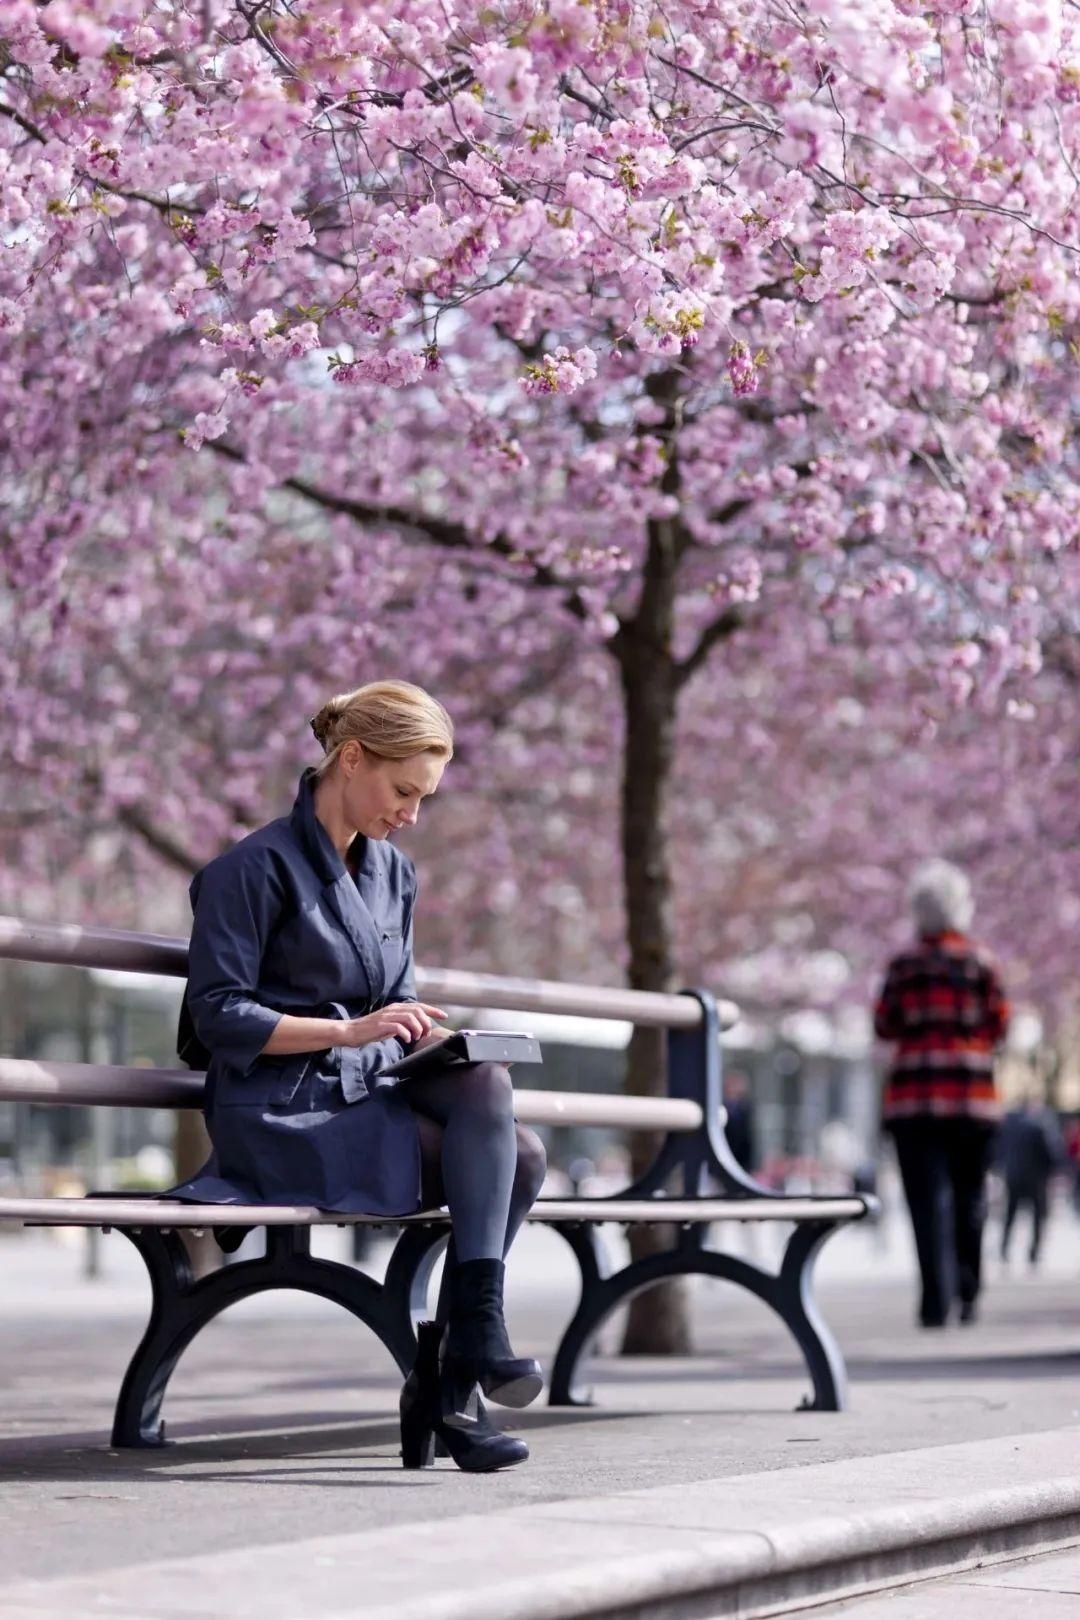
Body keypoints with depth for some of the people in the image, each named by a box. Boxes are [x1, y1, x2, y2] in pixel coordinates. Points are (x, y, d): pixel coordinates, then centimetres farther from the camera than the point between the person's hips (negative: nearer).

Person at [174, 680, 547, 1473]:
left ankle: (448, 1377, -22)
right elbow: (217, 1017, -10)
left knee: (521, 1154, -23)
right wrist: (351, 1030, -21)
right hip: (281, 1116, -7)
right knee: (490, 1155, -26)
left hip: (370, 1097, 7)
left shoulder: (394, 873, 17)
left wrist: (428, 1034, -1)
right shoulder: (258, 866, -5)